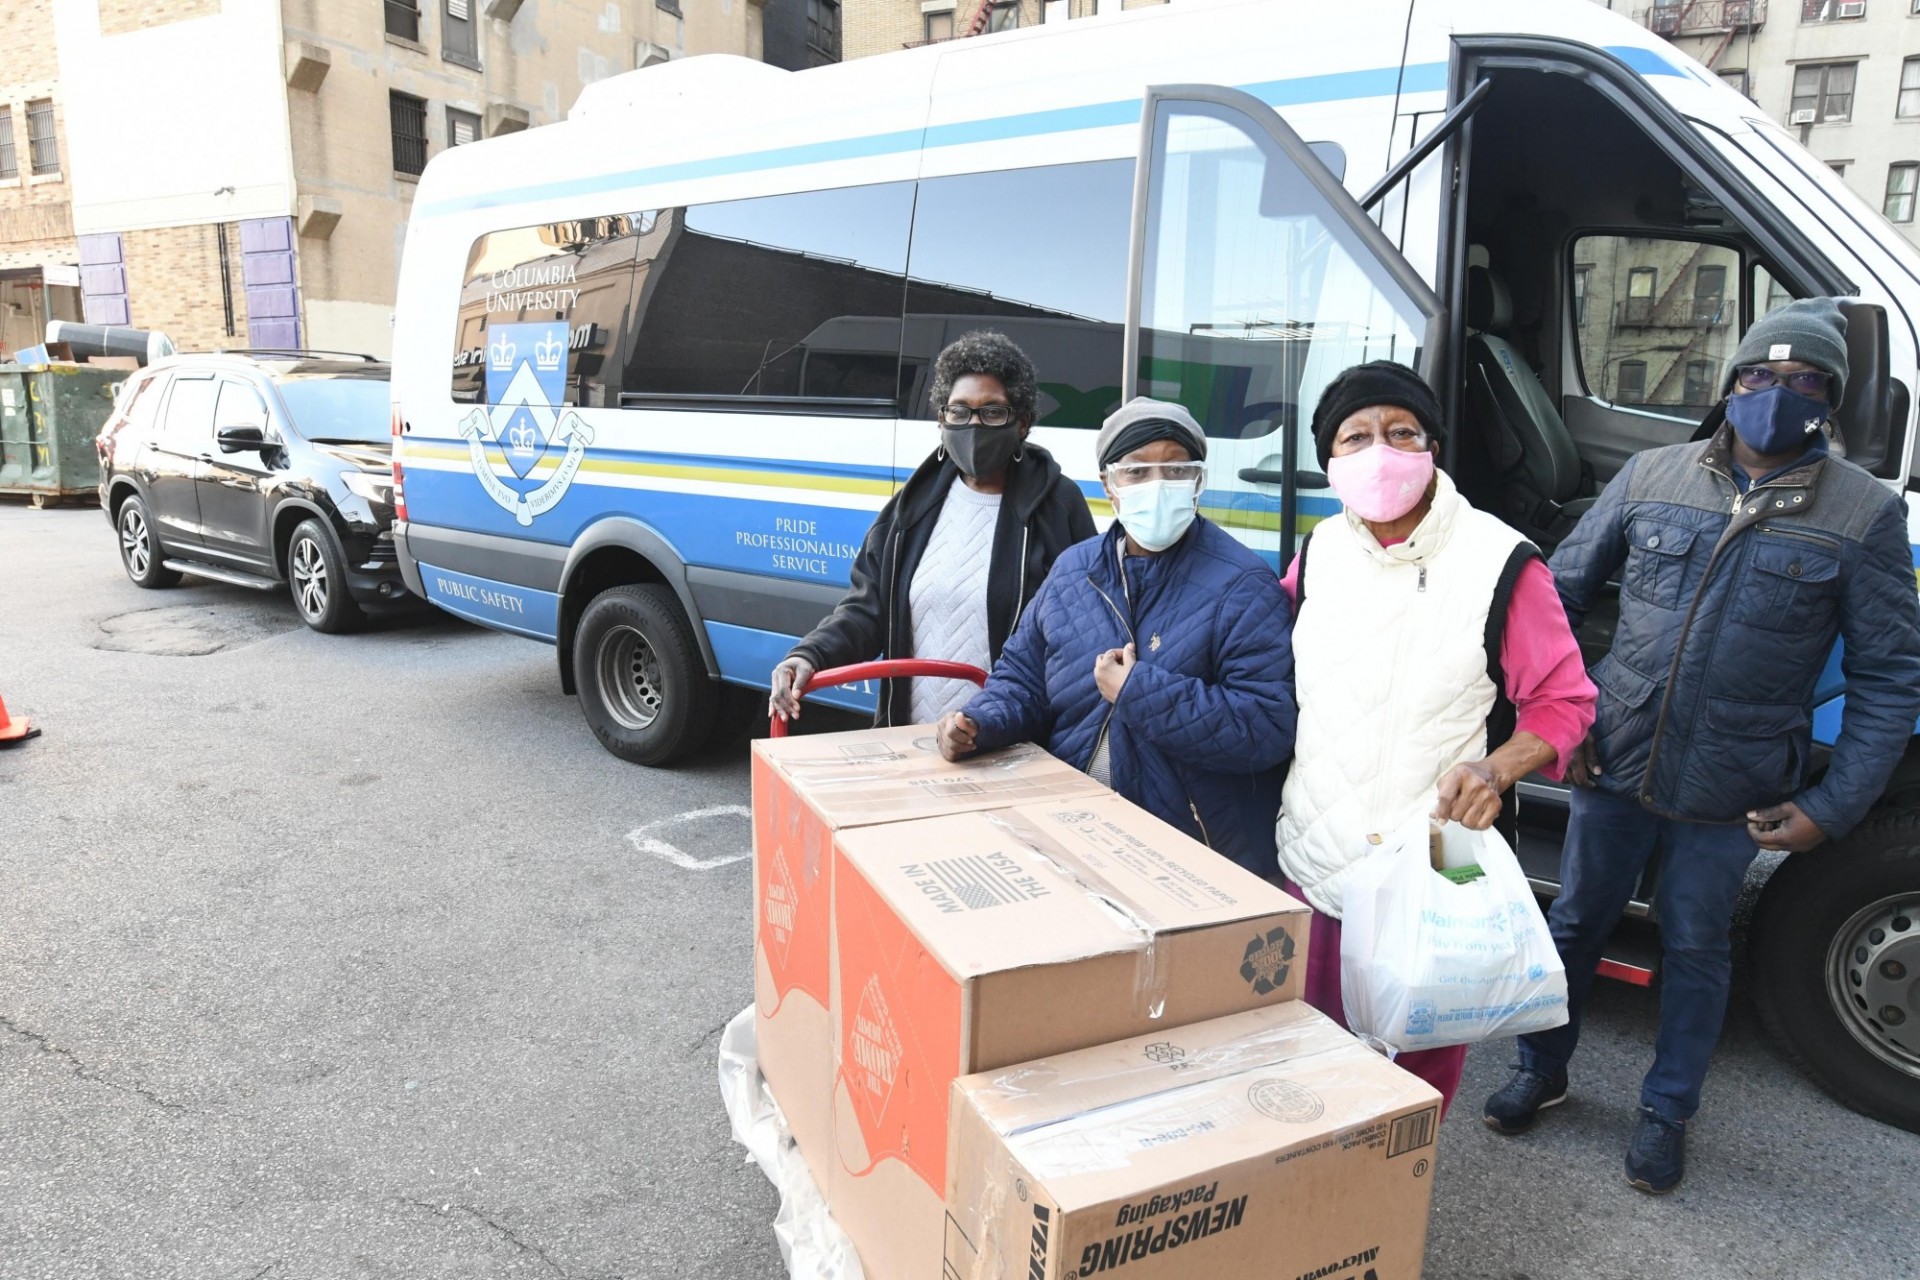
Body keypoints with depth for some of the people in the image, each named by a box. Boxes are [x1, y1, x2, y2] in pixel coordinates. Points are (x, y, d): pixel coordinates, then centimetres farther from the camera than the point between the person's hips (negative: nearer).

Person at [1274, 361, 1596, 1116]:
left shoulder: (1500, 565, -11)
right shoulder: (1319, 551, 3)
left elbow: (1565, 701, -6)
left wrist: (1496, 770, -23)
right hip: (1312, 861, 5)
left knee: (1420, 1062, 14)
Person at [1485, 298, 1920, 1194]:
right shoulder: (1653, 475, -1)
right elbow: (1563, 591, 6)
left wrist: (1833, 808, -9)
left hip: (1731, 798, -1)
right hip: (1613, 763, 2)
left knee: (1695, 950, 15)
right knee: (1575, 922, 15)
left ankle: (1666, 1111, 36)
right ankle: (1542, 1069, 37)